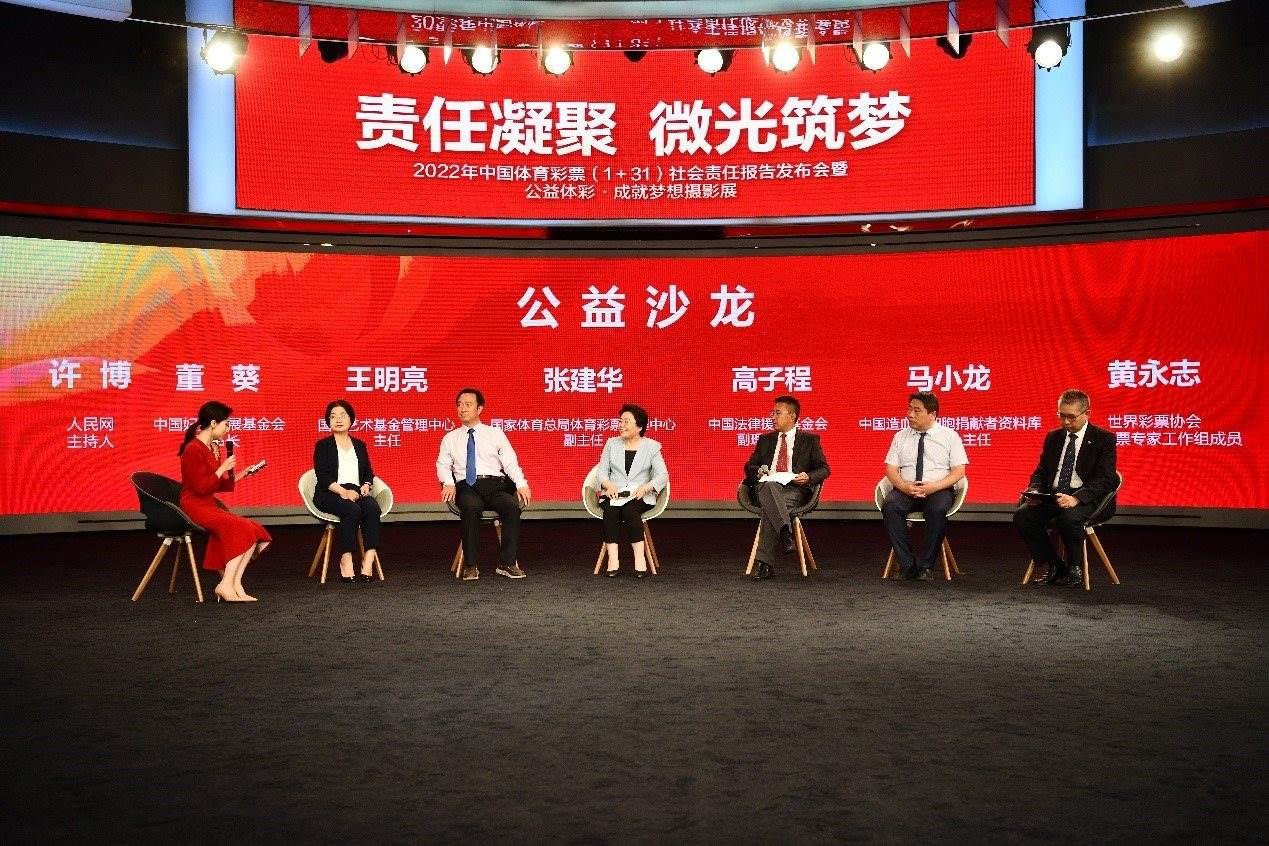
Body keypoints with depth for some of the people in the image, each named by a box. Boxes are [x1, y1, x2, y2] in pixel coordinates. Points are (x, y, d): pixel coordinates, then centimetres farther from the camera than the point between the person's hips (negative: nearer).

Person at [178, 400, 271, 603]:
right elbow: (201, 488, -18)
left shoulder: (214, 448, 14)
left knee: (253, 531, -11)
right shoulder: (193, 449, -13)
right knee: (243, 529, -24)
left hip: (210, 506, 9)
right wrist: (222, 468, -13)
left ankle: (235, 586, -15)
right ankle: (226, 585, -20)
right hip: (195, 508, -9)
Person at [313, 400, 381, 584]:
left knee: (372, 507, -31)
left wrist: (366, 485, -5)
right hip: (329, 494, -3)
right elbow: (323, 476, -4)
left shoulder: (359, 445, 23)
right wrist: (343, 492, -19)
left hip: (356, 492, 3)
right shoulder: (323, 446, 9)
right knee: (352, 510, -36)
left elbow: (368, 472, 18)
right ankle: (346, 562, -33)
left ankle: (368, 562, -38)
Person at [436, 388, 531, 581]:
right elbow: (443, 465, 13)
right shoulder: (450, 438, 22)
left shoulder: (496, 434, 17)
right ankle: (470, 566, -30)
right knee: (471, 507, -36)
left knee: (512, 505, -32)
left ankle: (508, 563, -26)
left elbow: (510, 463, 8)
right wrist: (448, 483, -10)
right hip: (467, 486, 0)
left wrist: (521, 484, -10)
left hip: (496, 484, 1)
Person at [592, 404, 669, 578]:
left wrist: (645, 487, -19)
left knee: (630, 510, -35)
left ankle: (640, 556, -35)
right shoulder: (612, 443, 15)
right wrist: (609, 484, -12)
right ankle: (613, 558, -38)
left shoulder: (651, 446, 7)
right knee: (610, 511, -32)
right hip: (614, 494, 2)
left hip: (640, 496, -2)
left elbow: (662, 475, 0)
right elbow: (601, 471, 10)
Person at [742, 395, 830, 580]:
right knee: (769, 486, -39)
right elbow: (749, 466, 22)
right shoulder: (765, 440, 27)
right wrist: (759, 471, -4)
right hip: (765, 487, 2)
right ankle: (786, 531, -56)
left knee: (769, 508, -37)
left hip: (794, 490, -2)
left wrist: (808, 477, -13)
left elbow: (824, 469, 11)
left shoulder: (809, 440, 18)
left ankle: (765, 563, -42)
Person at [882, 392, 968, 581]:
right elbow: (891, 469, 8)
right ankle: (907, 565, -25)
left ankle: (926, 567, -24)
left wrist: (933, 487, -17)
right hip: (905, 490, 2)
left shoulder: (950, 436, 6)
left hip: (938, 490, -2)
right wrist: (904, 486, -14)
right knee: (890, 506, -31)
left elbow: (959, 471, 0)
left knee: (938, 510, -37)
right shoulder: (900, 437, 14)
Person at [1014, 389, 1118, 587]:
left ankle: (1074, 569, -9)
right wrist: (1034, 491, -8)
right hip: (1052, 495, 5)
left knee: (1069, 518, -37)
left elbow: (1105, 479, -12)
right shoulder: (1053, 437, 15)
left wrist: (1076, 498, -28)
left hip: (1087, 498, -5)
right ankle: (1051, 567, -4)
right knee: (1022, 515, -22)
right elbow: (1041, 471, 17)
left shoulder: (1104, 439, -2)